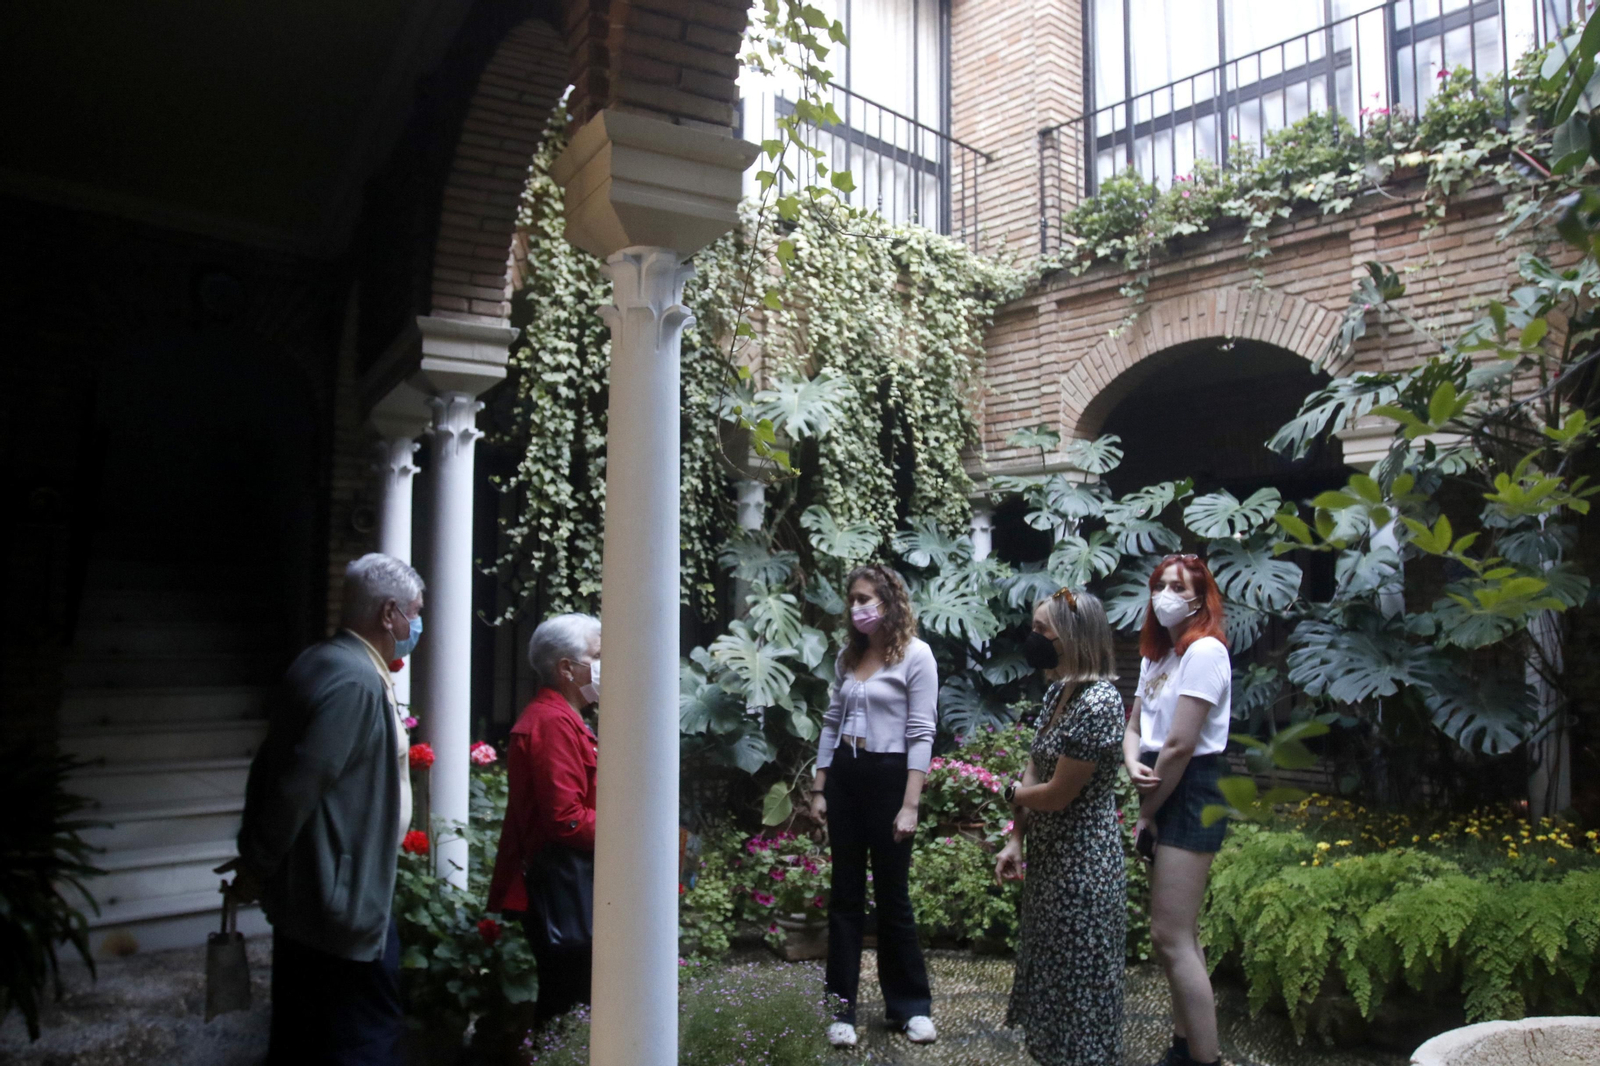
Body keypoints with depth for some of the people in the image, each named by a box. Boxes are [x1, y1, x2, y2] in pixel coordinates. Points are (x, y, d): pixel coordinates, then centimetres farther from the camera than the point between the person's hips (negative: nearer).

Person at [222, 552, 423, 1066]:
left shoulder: (326, 663, 9)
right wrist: (257, 868, -10)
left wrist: (255, 858, 16)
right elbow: (297, 785, -25)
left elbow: (273, 768, 13)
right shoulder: (356, 681, -22)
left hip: (308, 891, 10)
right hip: (343, 900, -10)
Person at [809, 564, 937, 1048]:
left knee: (892, 896, 5)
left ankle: (911, 1004, 22)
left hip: (889, 777, -5)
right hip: (844, 778, 5)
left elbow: (921, 733, -12)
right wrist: (819, 788, 9)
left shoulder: (916, 654, -9)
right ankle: (842, 1007, 18)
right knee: (846, 895, 9)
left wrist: (910, 805, -16)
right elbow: (832, 722, 13)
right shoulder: (848, 655, 9)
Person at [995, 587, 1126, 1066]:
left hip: (1082, 864, -9)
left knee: (1077, 976, 7)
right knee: (1050, 968, 21)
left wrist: (1013, 793, -3)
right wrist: (1015, 840, 0)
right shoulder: (1058, 690, 4)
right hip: (1049, 856, 9)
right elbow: (1033, 769, 7)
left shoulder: (1097, 704, -25)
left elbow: (1056, 793, -22)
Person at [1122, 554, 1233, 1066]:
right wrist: (1133, 765, -8)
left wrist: (1147, 813, -10)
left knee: (1170, 936, -10)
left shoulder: (1204, 650, -13)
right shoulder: (1155, 655, 15)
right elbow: (1135, 727, 15)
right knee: (1180, 934, 15)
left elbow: (1179, 745, -18)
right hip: (1163, 794, 9)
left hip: (1191, 795, -9)